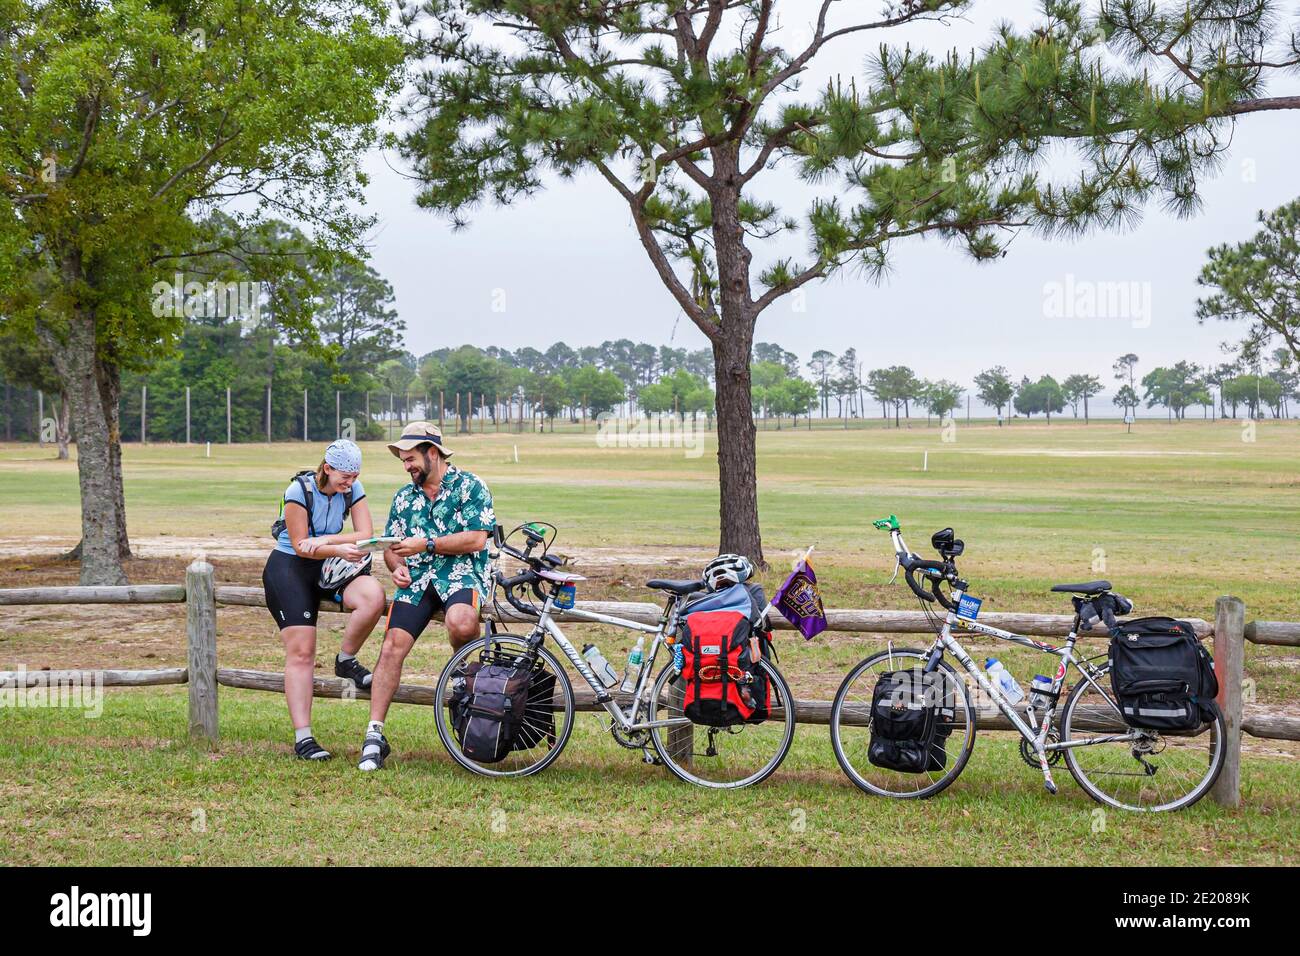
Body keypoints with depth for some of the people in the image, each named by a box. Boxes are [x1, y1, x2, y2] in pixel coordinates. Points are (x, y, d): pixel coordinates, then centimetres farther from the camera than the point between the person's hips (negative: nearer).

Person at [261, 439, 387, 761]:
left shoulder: (352, 490, -2)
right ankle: (302, 738, -11)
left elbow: (366, 535, -8)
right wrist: (340, 549, -30)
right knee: (301, 652, -13)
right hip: (289, 567, -4)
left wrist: (324, 540, -22)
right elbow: (300, 546, -16)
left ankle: (346, 659, -4)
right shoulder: (299, 490, -16)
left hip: (328, 567, 4)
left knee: (374, 595, -28)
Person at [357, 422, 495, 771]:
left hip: (461, 575, -4)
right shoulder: (404, 497, 21)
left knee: (461, 623, -37)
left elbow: (477, 539, -9)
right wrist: (397, 567, -1)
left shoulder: (469, 486, 2)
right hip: (416, 581, 4)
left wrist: (426, 544, -12)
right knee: (392, 646, -18)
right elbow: (391, 547, 23)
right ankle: (374, 736, -17)